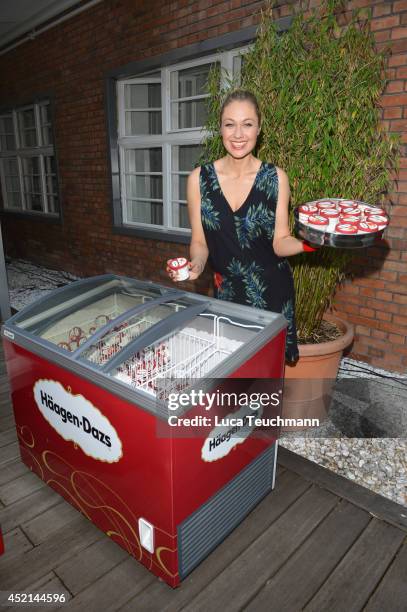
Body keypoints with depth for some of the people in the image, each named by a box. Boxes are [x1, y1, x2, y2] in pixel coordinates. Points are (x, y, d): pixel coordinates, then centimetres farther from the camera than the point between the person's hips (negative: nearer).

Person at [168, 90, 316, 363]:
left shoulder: (276, 178, -5)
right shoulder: (199, 179, -4)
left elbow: (279, 243, -4)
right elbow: (199, 242, 2)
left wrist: (307, 242, -25)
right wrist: (196, 264, -19)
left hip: (271, 291, 0)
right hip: (225, 291, 1)